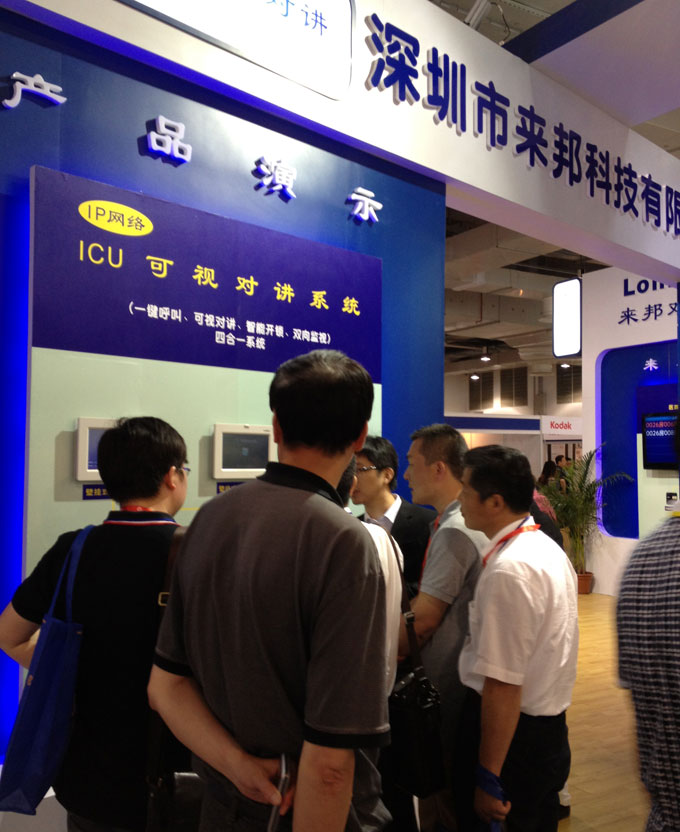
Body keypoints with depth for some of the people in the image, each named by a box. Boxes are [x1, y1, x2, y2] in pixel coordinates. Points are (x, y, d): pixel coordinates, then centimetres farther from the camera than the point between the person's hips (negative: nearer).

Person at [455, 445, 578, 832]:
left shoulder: (509, 571, -26)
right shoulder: (550, 549, 5)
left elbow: (503, 685, -26)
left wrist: (489, 778, -19)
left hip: (512, 729, -9)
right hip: (551, 724, 9)